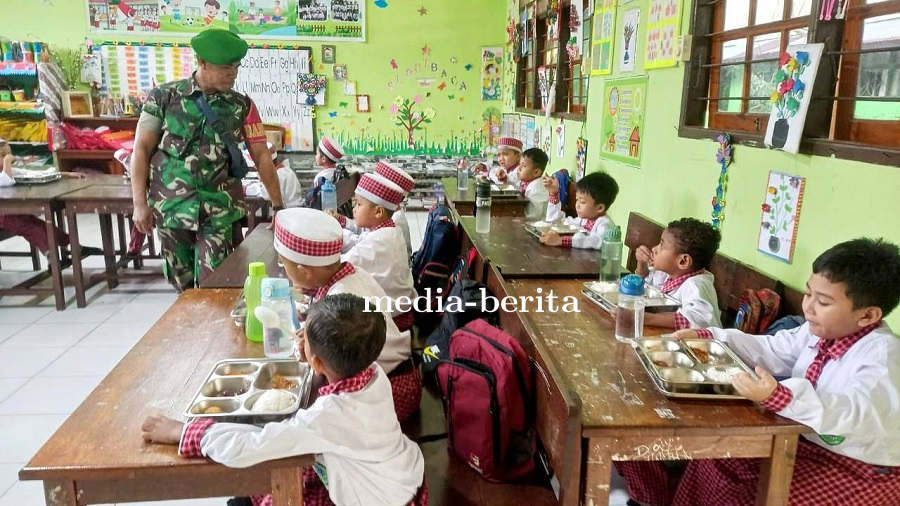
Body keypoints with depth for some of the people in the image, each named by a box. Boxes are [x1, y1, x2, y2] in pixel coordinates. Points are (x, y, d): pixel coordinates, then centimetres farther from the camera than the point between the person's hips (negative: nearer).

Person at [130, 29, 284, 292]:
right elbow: (142, 150, 2)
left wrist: (278, 206, 2)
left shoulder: (242, 105, 1)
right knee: (183, 284, 12)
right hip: (171, 208, 1)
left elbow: (261, 156, 4)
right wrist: (140, 203, -4)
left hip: (219, 211, 0)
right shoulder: (163, 97, -1)